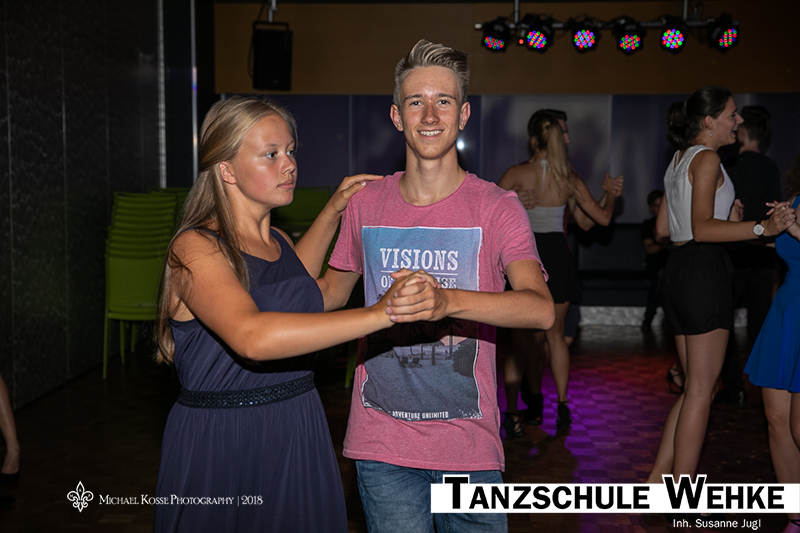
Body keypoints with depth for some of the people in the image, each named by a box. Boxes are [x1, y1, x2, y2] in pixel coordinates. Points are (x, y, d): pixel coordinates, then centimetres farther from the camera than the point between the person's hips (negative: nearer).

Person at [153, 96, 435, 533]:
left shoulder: (277, 242, 7)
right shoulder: (194, 248, -17)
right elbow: (252, 337, -35)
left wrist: (333, 211, 23)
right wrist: (377, 314, -40)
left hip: (300, 434, 7)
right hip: (219, 444, -7)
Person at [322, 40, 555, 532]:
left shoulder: (497, 207, -6)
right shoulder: (366, 205, 4)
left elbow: (541, 309, -22)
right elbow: (333, 291, 20)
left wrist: (447, 300, -38)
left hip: (470, 442, -1)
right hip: (382, 445, 2)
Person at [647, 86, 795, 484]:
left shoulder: (679, 160, 20)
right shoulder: (707, 158, -9)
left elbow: (662, 229, 21)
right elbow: (702, 229, -20)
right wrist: (763, 228, -28)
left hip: (677, 272, 9)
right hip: (704, 272, -9)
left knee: (696, 387, 15)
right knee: (700, 391, -2)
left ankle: (657, 481, 15)